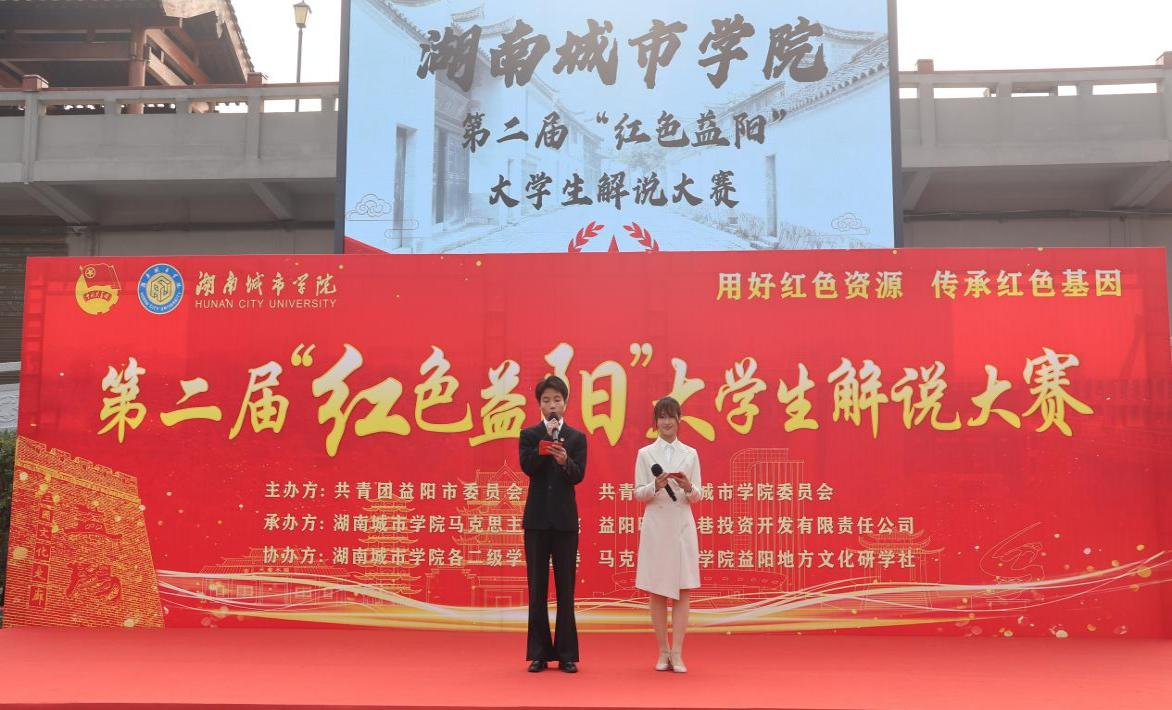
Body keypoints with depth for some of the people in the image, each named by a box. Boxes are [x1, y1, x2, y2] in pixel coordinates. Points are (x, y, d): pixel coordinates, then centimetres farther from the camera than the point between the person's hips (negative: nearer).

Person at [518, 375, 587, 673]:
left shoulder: (577, 437, 5)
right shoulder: (529, 434, 6)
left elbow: (578, 475, -6)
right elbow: (527, 467, -10)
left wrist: (564, 460, -27)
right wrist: (548, 437, -15)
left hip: (565, 519, 0)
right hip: (537, 518, 0)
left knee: (566, 587, 3)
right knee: (537, 587, 4)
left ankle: (566, 654, 10)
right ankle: (539, 653, 10)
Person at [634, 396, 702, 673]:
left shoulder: (690, 454, 7)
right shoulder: (645, 454, 5)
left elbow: (697, 497, 6)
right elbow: (638, 494, 1)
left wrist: (688, 487, -16)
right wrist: (656, 486, -18)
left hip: (682, 525, 1)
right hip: (656, 526, -1)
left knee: (682, 590, -2)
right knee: (658, 591, 3)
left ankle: (677, 653, 2)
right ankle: (663, 652, 12)